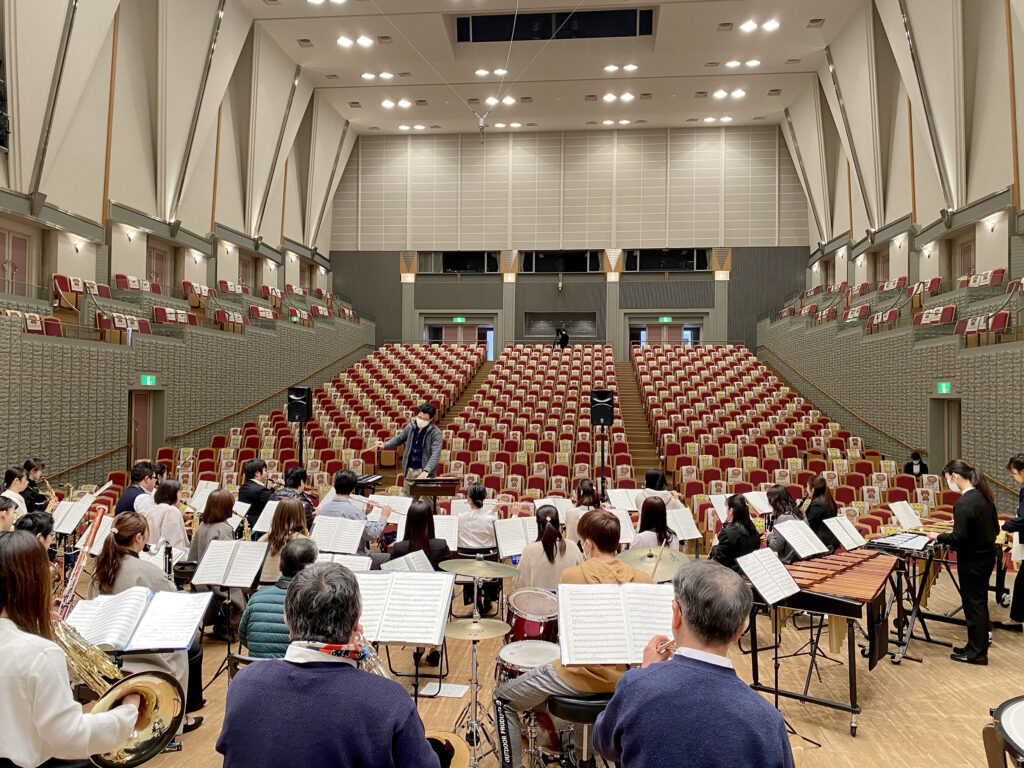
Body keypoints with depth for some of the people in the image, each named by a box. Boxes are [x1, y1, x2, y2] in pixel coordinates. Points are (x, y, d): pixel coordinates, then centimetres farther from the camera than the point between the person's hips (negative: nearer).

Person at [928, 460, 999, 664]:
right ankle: (976, 646, 30)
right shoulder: (984, 497, 4)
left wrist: (939, 537, -9)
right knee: (979, 603, 18)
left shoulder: (963, 503, -25)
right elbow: (995, 529, 13)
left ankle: (977, 653, 14)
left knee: (973, 604, 3)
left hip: (972, 562, -9)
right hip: (987, 557, 9)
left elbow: (959, 538, -25)